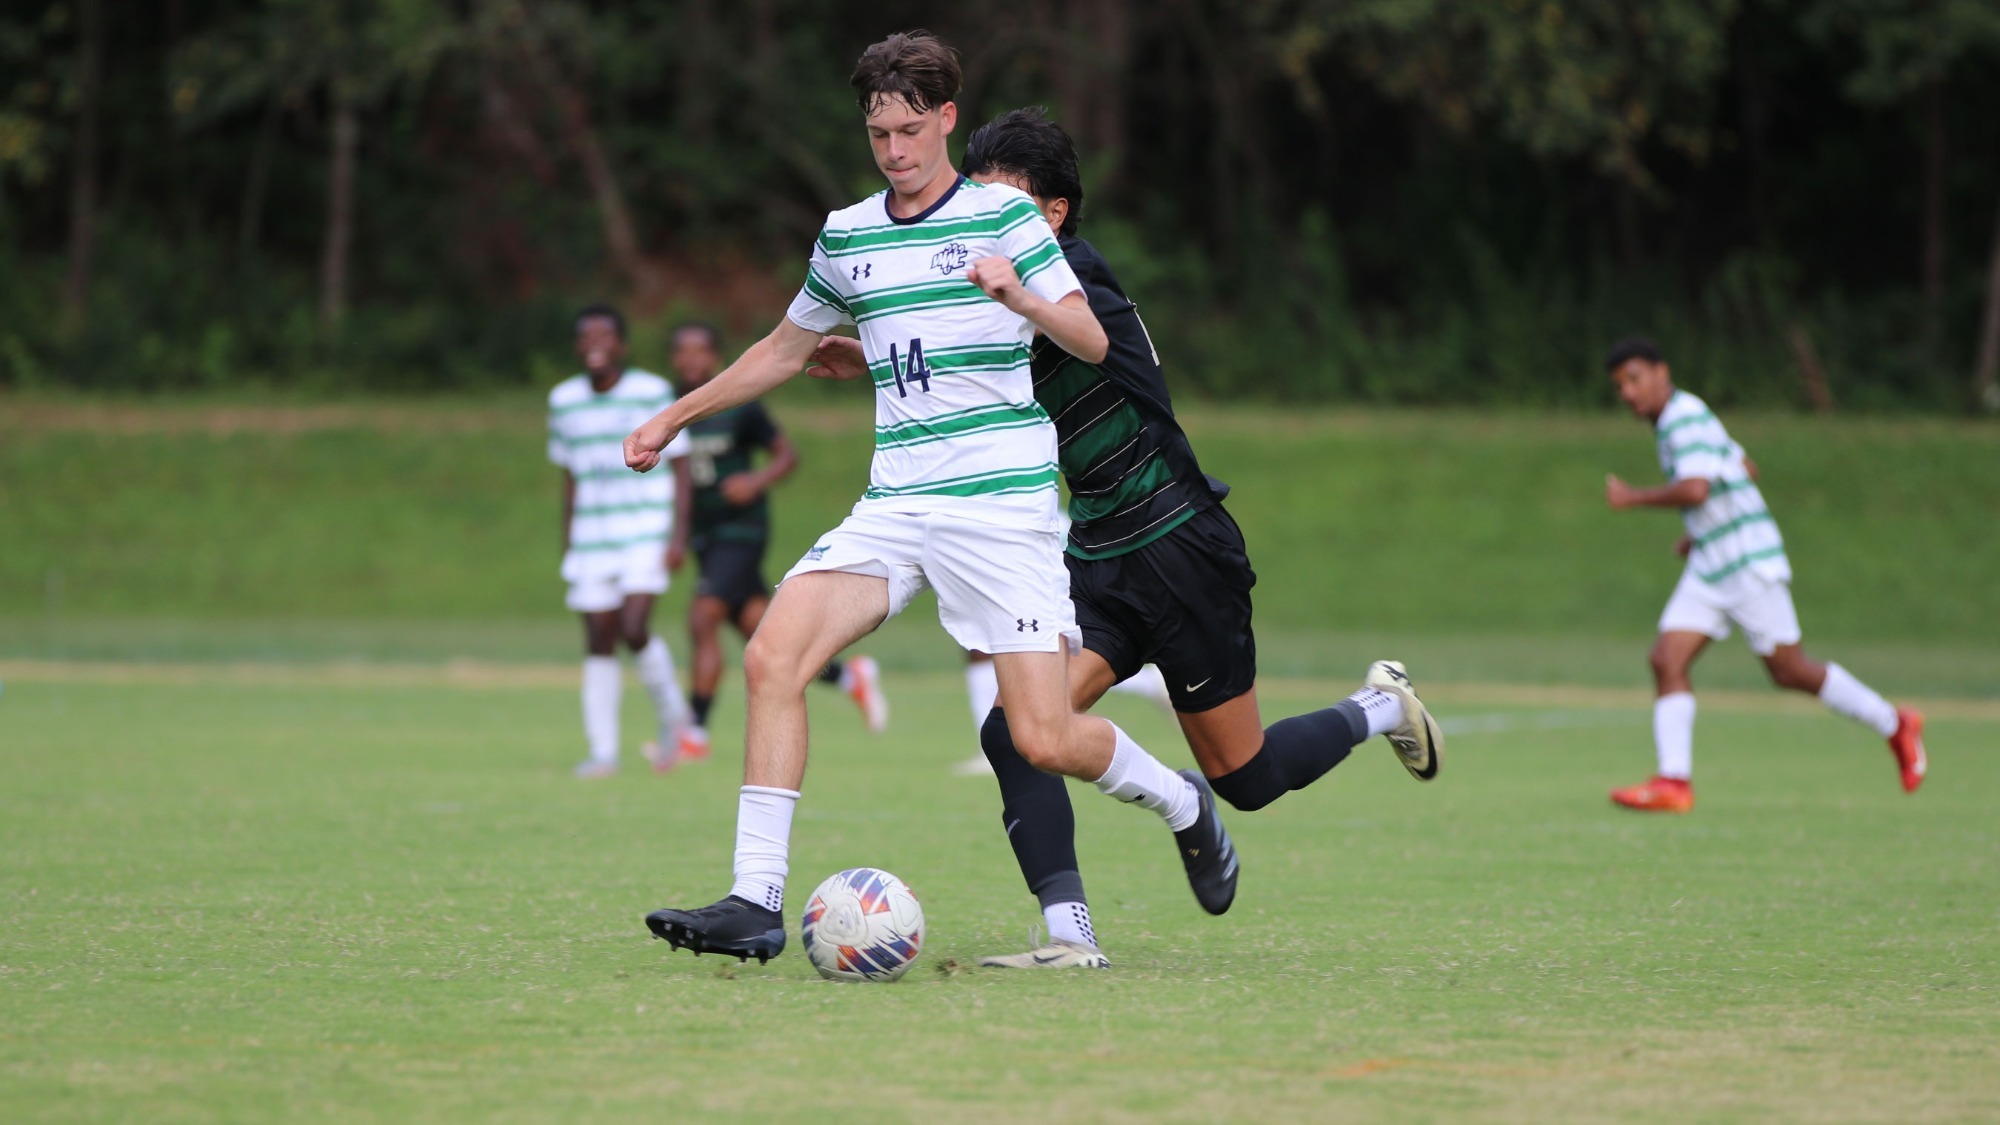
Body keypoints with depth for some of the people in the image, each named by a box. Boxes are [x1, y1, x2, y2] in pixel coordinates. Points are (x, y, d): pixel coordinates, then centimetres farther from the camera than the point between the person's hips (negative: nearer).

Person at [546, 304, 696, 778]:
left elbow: (680, 468, -2)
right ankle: (602, 751, 6)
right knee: (599, 640, 2)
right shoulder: (564, 400, 8)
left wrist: (678, 535, -9)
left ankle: (670, 713, 7)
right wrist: (567, 544, 15)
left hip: (647, 534, -4)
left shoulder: (653, 393, -4)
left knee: (633, 630, -18)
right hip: (592, 539, 4)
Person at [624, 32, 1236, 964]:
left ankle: (1182, 804, 21)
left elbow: (1092, 341, -7)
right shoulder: (846, 236, 14)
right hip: (893, 503, 5)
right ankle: (756, 904, -16)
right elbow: (786, 348, 30)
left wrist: (1021, 299, -27)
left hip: (1003, 503, -4)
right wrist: (675, 417, 30)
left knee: (1046, 740, -11)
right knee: (772, 658, -17)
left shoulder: (1003, 215, 0)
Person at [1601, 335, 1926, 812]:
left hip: (1749, 561, -10)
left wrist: (1632, 499, -19)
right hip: (1708, 567, 10)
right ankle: (1673, 782, -13)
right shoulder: (1674, 422, 15)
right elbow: (1747, 468, 27)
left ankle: (1894, 726, 17)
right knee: (1667, 661, -6)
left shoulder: (1686, 418, -15)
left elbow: (1694, 489, -31)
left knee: (1788, 670, 0)